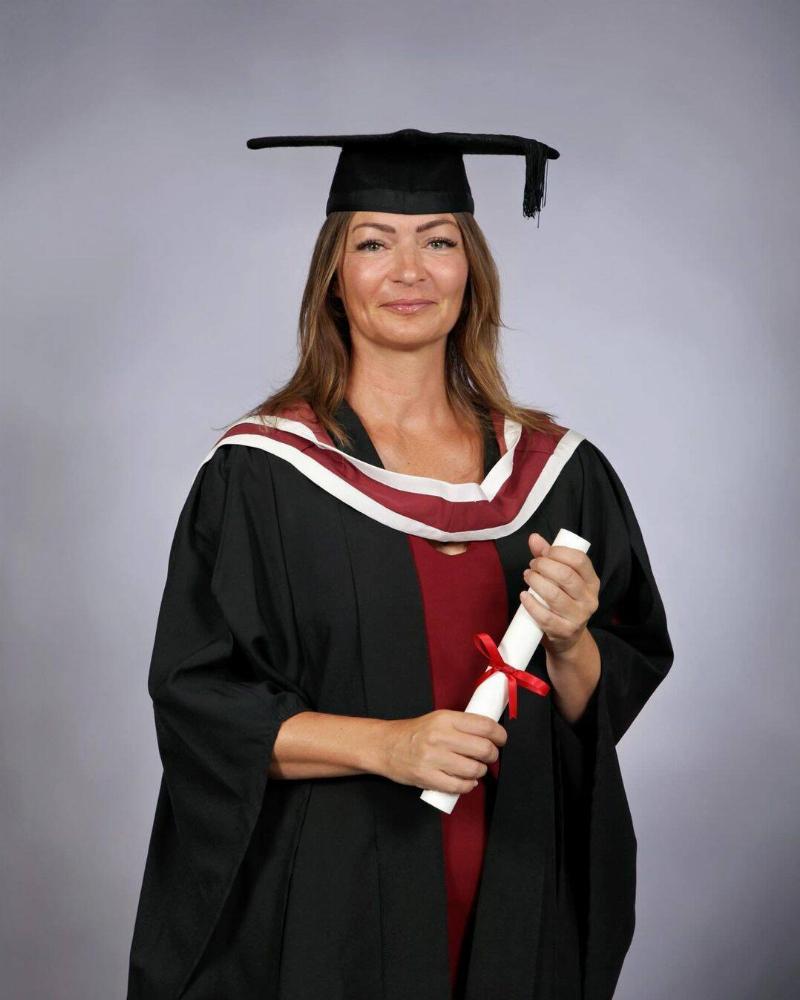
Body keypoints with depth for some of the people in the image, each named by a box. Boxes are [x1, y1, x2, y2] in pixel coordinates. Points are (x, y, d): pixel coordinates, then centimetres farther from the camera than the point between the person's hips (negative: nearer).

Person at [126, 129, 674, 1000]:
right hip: (327, 900, -3)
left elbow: (604, 711, 4)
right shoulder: (259, 474, -9)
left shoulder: (555, 471, 1)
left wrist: (570, 642, -16)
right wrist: (383, 744, -22)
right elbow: (199, 701, -10)